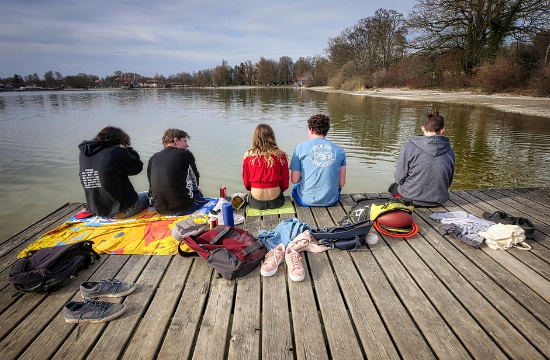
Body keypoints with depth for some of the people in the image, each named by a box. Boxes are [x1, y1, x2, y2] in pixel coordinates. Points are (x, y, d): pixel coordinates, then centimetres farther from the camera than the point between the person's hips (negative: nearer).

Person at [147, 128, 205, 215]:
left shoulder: (153, 158, 8)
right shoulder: (186, 154, -2)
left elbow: (152, 185, 12)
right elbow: (195, 178, 11)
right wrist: (195, 189, 33)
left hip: (160, 209, 4)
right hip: (182, 209, -3)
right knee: (199, 194, 29)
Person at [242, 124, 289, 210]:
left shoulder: (248, 156, -6)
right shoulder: (280, 155, -7)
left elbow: (246, 184, 4)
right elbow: (285, 184, 2)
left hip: (256, 203, 0)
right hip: (275, 202, 0)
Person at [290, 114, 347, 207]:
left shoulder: (301, 147, -5)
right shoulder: (340, 150, 0)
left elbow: (294, 180, -5)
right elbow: (341, 183, 2)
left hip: (307, 201, -1)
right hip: (331, 201, 2)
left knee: (295, 187, 33)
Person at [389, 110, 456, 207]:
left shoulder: (408, 147, -16)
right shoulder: (450, 151, -4)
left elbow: (399, 178, -11)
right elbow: (448, 182, 6)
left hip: (411, 199, -4)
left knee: (394, 186, 28)